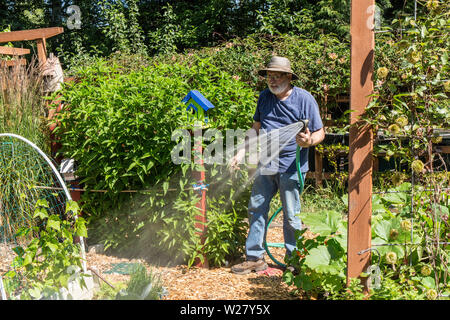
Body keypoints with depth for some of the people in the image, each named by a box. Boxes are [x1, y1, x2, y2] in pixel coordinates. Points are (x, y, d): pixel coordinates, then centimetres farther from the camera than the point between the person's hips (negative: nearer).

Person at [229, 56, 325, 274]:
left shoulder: (304, 99, -6)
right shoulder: (264, 97, 10)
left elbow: (320, 133, -4)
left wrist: (308, 141, -26)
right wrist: (242, 152, 11)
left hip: (291, 167, -5)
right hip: (265, 164, 6)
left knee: (291, 215, 1)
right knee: (256, 208, 8)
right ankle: (254, 258, 20)